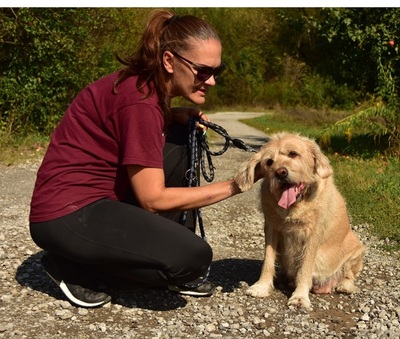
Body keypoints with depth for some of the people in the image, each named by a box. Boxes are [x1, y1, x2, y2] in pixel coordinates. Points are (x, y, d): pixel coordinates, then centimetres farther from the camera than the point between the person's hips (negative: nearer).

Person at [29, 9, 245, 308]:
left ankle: (174, 267, 8)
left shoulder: (148, 86, 4)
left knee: (182, 138, 4)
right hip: (67, 215, -10)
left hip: (102, 196, 10)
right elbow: (153, 199, -20)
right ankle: (70, 266, -2)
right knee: (195, 258, -19)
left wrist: (178, 115, 0)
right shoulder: (139, 99, -23)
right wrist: (234, 186, -15)